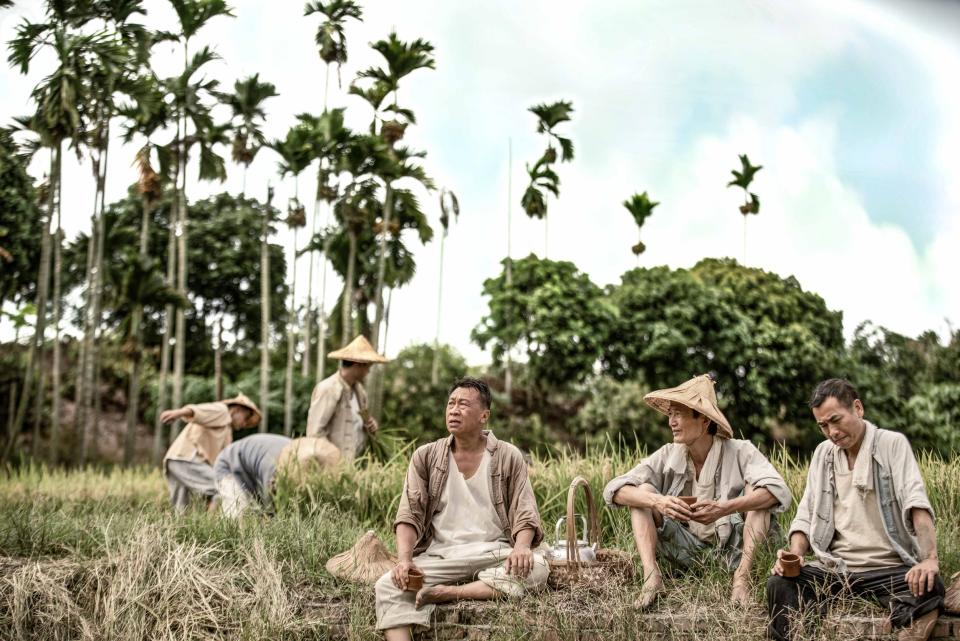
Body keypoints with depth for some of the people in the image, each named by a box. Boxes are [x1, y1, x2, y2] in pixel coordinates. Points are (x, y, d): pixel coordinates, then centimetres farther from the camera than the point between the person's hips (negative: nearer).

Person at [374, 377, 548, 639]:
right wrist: (404, 558, -18)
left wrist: (521, 547, -23)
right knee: (388, 586, -26)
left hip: (493, 553, 0)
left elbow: (525, 514, 0)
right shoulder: (425, 457, 6)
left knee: (536, 568, -32)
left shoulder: (509, 457, 3)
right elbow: (409, 515, 1)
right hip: (440, 555, 0)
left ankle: (447, 593, -27)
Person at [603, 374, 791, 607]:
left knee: (757, 492, -22)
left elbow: (779, 490, -29)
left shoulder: (740, 452, -12)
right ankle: (651, 576, -30)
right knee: (643, 492, -12)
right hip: (687, 550, 3)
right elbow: (614, 489, -13)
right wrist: (658, 502, -33)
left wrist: (724, 508, -43)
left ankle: (742, 576, -34)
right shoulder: (668, 456, -3)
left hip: (733, 547, -2)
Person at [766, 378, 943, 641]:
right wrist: (795, 555, -8)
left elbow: (917, 503, -15)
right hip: (834, 569, 4)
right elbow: (806, 515, 12)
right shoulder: (823, 453, 13)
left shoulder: (893, 444, -2)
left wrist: (930, 559, -31)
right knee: (779, 584, -23)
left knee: (929, 587, -34)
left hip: (889, 569, -3)